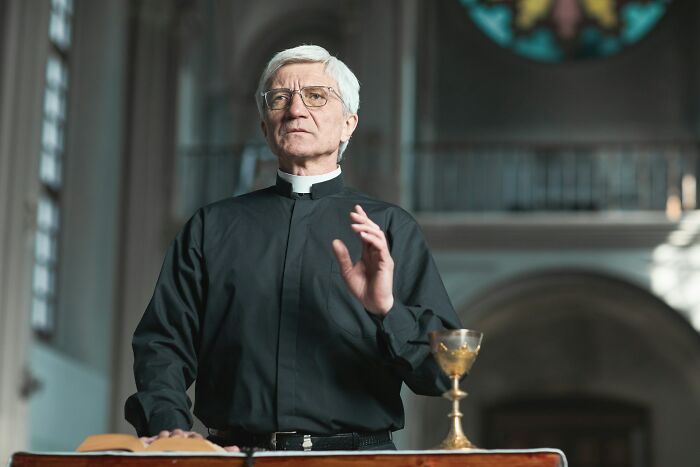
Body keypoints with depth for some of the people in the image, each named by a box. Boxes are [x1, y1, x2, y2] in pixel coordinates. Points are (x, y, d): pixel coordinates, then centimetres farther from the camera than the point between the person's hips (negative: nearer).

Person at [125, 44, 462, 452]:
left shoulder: (391, 229, 10)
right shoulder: (212, 227, 16)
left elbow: (446, 371, 3)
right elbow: (162, 342, 11)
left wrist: (387, 309, -14)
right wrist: (169, 424, -7)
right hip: (236, 452, 1)